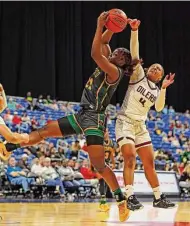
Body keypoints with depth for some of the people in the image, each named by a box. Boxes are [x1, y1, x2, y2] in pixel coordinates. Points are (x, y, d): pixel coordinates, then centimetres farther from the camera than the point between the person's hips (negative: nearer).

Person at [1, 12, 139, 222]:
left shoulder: (114, 71, -13)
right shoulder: (108, 66, 12)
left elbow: (95, 53, -24)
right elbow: (103, 43, 23)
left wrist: (100, 25, -19)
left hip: (94, 118, -9)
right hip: (82, 115, 9)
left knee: (99, 165, -10)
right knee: (45, 130, 7)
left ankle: (122, 200, 1)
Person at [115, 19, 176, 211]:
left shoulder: (157, 92, 15)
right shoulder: (139, 75, 4)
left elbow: (159, 108, -6)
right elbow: (134, 54, -8)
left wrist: (164, 88, -15)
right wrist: (134, 31, -19)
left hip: (140, 125, 6)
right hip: (125, 121, -6)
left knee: (149, 162, 8)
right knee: (130, 157, -21)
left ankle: (158, 198, 16)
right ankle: (130, 197, -24)